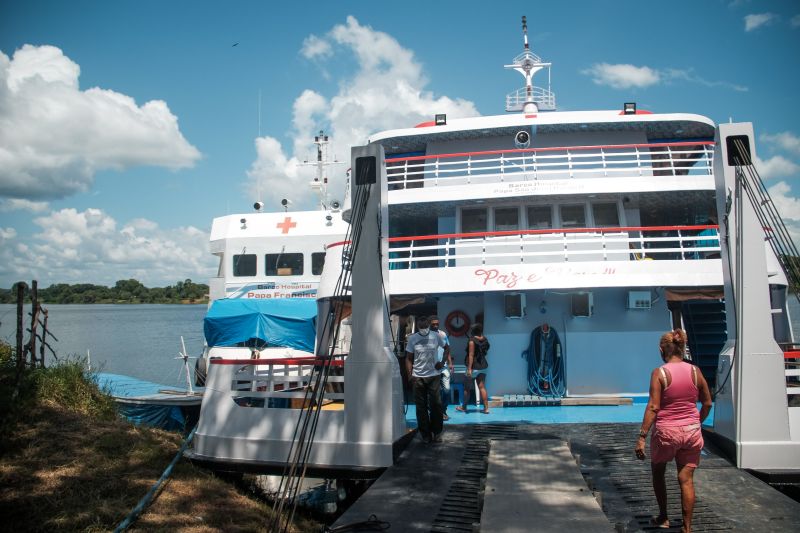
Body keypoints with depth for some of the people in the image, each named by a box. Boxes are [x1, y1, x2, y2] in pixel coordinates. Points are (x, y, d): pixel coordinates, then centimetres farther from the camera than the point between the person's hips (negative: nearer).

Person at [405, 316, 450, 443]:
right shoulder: (412, 339, -1)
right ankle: (425, 433, 15)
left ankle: (437, 432, 14)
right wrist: (410, 375, -7)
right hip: (418, 377, 0)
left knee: (436, 405, 2)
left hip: (434, 375, 0)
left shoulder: (436, 336, 0)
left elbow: (447, 348, 15)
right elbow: (409, 358, 2)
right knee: (421, 406, 5)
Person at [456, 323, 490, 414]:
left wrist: (469, 368, -20)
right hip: (483, 366, 6)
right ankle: (486, 408, 1)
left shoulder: (472, 341, -15)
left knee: (467, 388, 9)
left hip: (474, 367, -6)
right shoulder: (485, 340, 3)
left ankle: (463, 407, 22)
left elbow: (471, 355, -19)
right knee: (482, 387, 6)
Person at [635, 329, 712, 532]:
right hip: (691, 432, 3)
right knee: (686, 480, 9)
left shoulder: (659, 373, -12)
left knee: (658, 473, 19)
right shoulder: (695, 371, -1)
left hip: (666, 431, -3)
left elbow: (653, 407, -16)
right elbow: (707, 404, 7)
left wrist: (642, 436, -14)